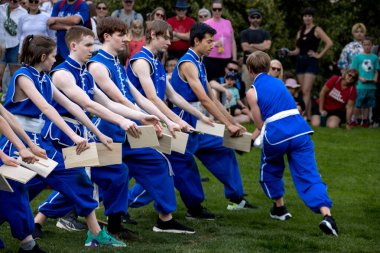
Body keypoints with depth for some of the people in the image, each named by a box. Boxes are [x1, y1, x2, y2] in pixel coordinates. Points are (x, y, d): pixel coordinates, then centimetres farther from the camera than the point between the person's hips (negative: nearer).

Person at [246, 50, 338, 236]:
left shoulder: (252, 92, 4)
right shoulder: (278, 82, 22)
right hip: (299, 129, 4)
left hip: (275, 135, -4)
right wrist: (252, 136, 35)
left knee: (270, 170, 28)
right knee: (309, 175, -5)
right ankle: (326, 214, -24)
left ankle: (280, 207, 37)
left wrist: (252, 138, 25)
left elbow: (261, 125, 5)